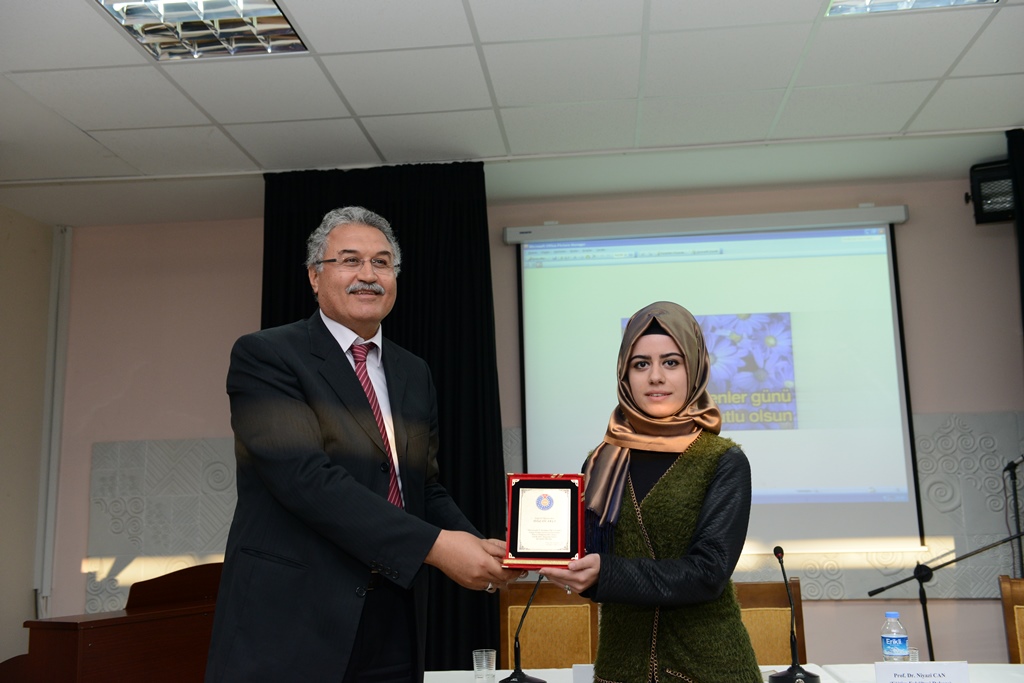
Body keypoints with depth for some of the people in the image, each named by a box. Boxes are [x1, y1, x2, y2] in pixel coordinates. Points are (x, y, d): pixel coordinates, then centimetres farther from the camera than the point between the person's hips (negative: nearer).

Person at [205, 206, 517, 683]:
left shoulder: (414, 374, 12)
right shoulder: (264, 356, -7)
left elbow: (426, 488, 12)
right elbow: (306, 477, -19)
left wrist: (477, 548, -7)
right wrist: (434, 545, -22)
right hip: (289, 630, -5)